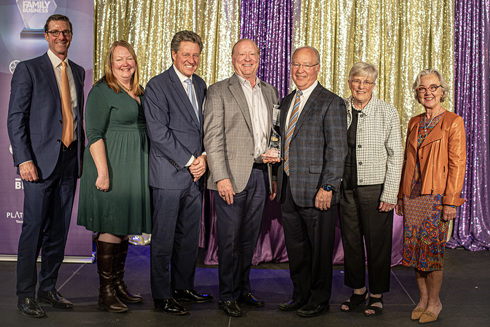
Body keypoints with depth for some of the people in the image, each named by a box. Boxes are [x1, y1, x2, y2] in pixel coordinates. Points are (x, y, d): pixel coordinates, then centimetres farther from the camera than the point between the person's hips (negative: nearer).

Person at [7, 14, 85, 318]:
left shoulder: (78, 71, 15)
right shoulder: (28, 69, -1)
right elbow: (16, 118, -6)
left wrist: (81, 154, 11)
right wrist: (24, 159, -14)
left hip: (69, 161, 5)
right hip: (41, 160, -5)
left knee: (59, 230, 9)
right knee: (34, 228, -2)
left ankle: (48, 289, 22)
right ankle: (26, 294, 10)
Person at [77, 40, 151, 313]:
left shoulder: (140, 93, 14)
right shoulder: (102, 91, -8)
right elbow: (94, 135, -14)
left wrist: (147, 169, 13)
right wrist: (103, 172, -21)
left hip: (135, 169, 7)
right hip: (112, 166, -7)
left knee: (125, 227, 13)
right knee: (110, 227, -3)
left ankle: (119, 284, 24)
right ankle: (106, 291, 6)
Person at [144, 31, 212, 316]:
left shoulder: (200, 85, 14)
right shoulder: (157, 85, -7)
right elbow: (158, 132, -14)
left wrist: (204, 157, -1)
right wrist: (189, 161, -13)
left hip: (196, 174, 7)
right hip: (169, 174, -6)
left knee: (190, 236, 14)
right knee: (164, 238, 2)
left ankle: (183, 287, 28)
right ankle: (162, 296, 13)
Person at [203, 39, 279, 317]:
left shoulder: (270, 92, 15)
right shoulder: (219, 91, -1)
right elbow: (213, 138, -8)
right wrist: (221, 177, -16)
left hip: (260, 174, 5)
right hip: (232, 176, -5)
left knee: (250, 237, 13)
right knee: (229, 239, 1)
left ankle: (243, 289, 27)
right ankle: (228, 295, 15)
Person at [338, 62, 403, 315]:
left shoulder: (387, 112, -3)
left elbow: (395, 155, -4)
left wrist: (390, 194, -9)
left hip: (375, 188, -3)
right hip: (345, 187, 3)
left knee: (377, 242, 4)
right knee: (350, 240, 10)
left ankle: (377, 295, 21)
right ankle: (358, 290, 27)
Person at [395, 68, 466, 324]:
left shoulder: (453, 122, -4)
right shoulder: (414, 123, 14)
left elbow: (457, 164, -8)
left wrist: (451, 201, -13)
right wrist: (401, 195, 12)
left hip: (436, 196, -5)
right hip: (412, 195, 5)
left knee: (432, 248, -2)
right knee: (415, 248, 7)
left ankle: (434, 302, 15)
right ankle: (423, 299, 20)